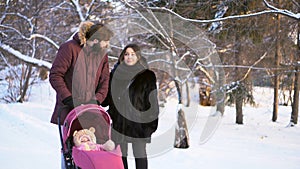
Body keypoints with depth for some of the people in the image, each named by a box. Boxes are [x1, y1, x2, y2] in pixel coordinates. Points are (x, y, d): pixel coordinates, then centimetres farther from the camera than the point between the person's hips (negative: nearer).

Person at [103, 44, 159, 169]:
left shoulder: (147, 75, 0)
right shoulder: (115, 73, 10)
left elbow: (152, 101, -2)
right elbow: (108, 97, 14)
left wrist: (151, 122, -9)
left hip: (138, 121, -3)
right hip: (118, 121, 3)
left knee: (139, 154, 1)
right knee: (120, 154, 8)